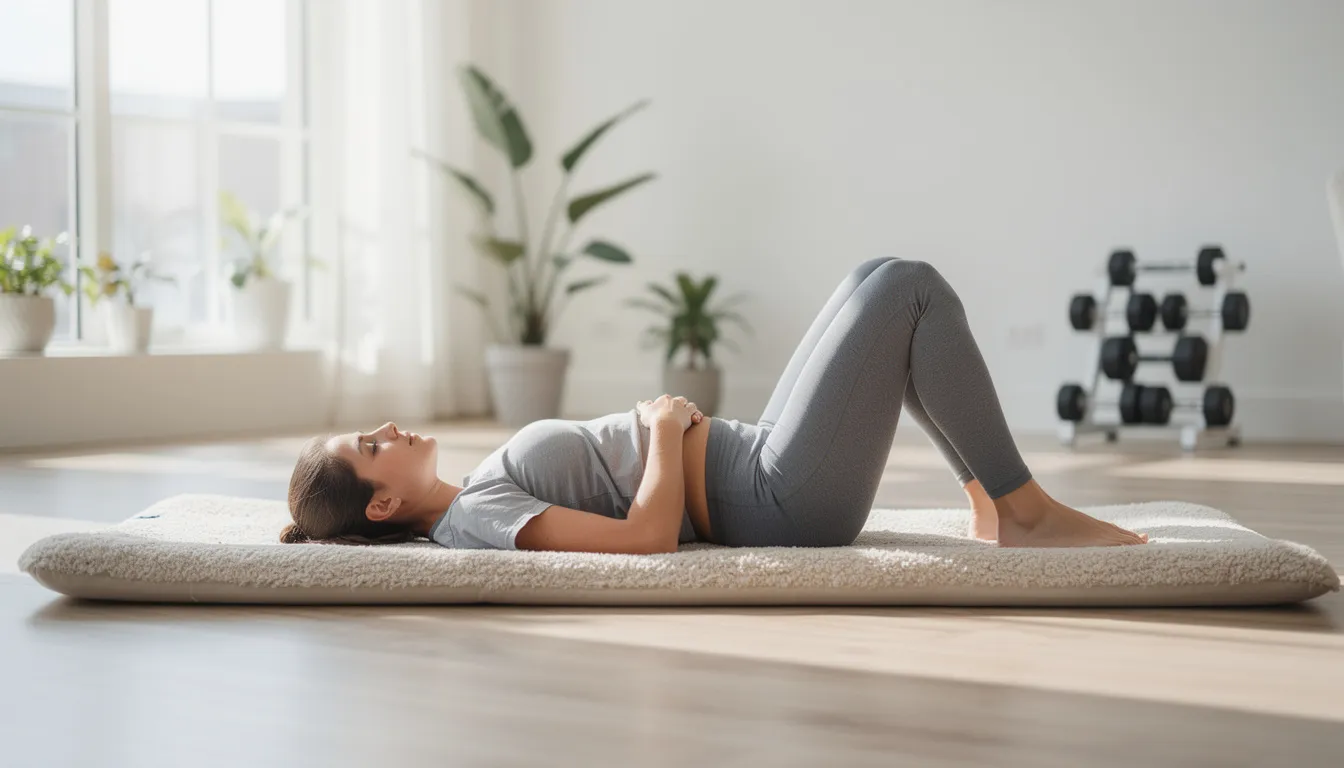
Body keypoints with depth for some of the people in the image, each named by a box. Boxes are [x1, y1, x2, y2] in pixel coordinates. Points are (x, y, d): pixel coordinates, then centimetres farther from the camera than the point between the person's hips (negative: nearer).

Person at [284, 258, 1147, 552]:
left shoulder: (475, 501, 11)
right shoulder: (476, 520, -19)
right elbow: (648, 537, -29)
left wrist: (663, 422, 10)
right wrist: (664, 427, -14)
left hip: (757, 464, 10)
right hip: (787, 501, -10)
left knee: (880, 283, 11)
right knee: (910, 286, -9)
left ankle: (990, 494, 12)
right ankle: (1027, 512, -1)